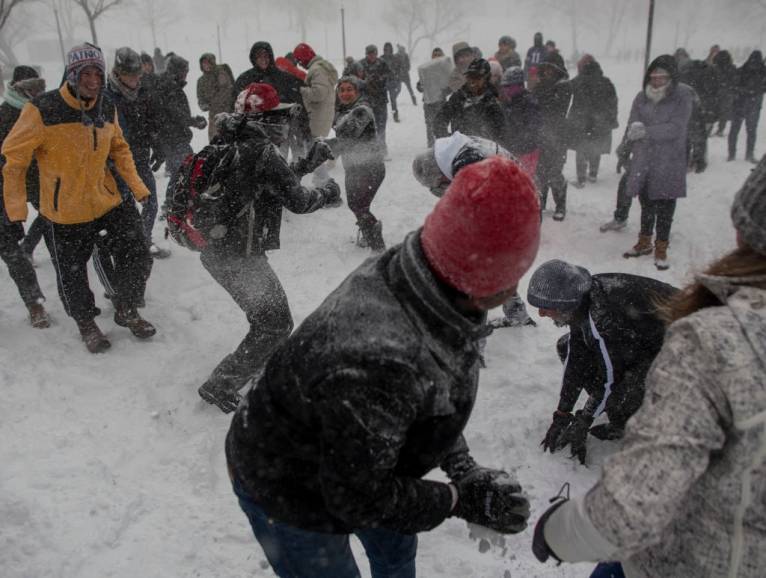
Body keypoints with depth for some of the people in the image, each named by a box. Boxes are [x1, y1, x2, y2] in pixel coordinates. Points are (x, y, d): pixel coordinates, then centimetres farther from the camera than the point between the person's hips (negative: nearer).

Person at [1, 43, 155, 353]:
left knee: (138, 257, 6)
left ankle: (126, 311, 30)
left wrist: (138, 187, 5)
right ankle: (86, 323, 36)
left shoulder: (107, 109, -1)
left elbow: (119, 148, 14)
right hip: (64, 214, -4)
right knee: (72, 278, 9)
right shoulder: (42, 110, -18)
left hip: (109, 203, 4)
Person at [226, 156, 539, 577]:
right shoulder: (376, 360, -46)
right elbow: (358, 497, -30)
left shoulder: (420, 278, -20)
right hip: (287, 495, -8)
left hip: (340, 465, 8)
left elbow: (438, 391, -1)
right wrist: (459, 499, -21)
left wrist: (464, 468, -9)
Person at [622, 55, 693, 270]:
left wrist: (646, 131, -21)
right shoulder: (642, 97, 3)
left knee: (665, 206, 4)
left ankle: (661, 248, 16)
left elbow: (676, 128, -16)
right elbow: (632, 126, -1)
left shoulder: (682, 96, -8)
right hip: (643, 161, 4)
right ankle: (644, 242, 32)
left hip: (669, 163, -3)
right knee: (646, 203, 16)